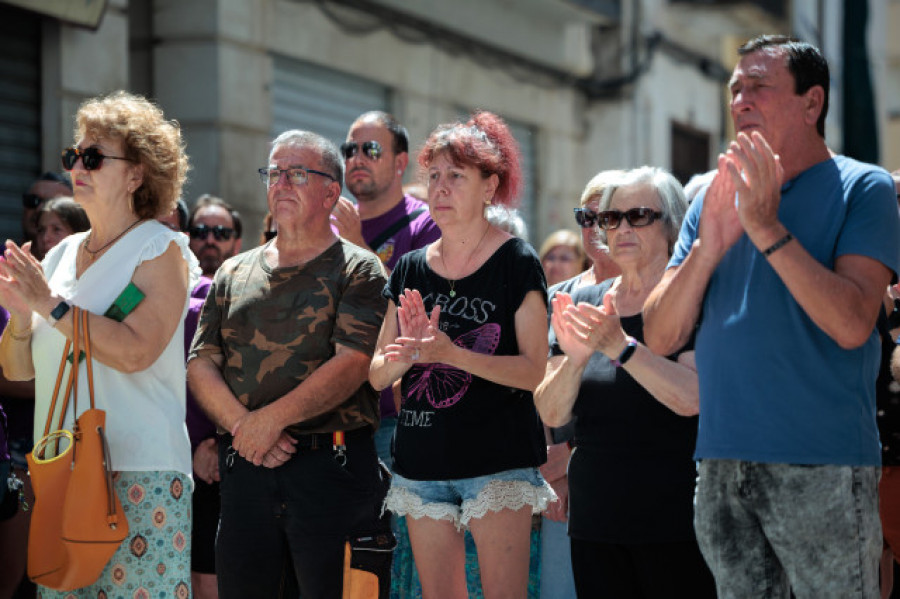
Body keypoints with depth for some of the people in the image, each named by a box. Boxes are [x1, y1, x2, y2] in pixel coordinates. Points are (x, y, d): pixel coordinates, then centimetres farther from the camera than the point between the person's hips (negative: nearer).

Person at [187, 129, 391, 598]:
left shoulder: (357, 270, 2)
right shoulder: (234, 274, 17)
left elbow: (352, 363, -11)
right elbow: (200, 364, 9)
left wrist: (273, 418, -15)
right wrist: (241, 424, -8)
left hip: (331, 470, -4)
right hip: (244, 469, 4)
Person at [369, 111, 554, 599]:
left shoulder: (516, 263, -3)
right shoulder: (409, 270, 10)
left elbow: (533, 370, -10)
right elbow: (377, 375, 9)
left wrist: (451, 353, -22)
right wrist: (411, 352, -13)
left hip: (497, 461, -5)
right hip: (422, 461, 5)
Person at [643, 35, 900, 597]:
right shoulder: (714, 199, 14)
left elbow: (852, 324, -16)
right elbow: (660, 336, 6)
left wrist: (768, 228, -19)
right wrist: (708, 245, -9)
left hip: (822, 467, -5)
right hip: (723, 463, 5)